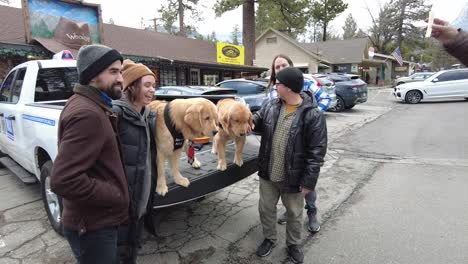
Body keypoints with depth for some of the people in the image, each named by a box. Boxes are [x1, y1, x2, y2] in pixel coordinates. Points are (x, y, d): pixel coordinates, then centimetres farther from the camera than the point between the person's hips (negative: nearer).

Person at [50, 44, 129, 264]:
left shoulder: (89, 105, 7)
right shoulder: (87, 114, -26)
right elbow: (63, 181, -31)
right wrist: (118, 197, -21)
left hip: (94, 220, 9)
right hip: (93, 226, -9)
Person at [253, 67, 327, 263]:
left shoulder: (313, 115, -18)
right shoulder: (271, 106, -3)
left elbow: (317, 151, -16)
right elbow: (258, 120, 16)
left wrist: (309, 180, -16)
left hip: (293, 177, -4)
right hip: (268, 173, 5)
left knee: (294, 214, 18)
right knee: (266, 208, 19)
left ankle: (293, 245, 43)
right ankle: (269, 239, 45)